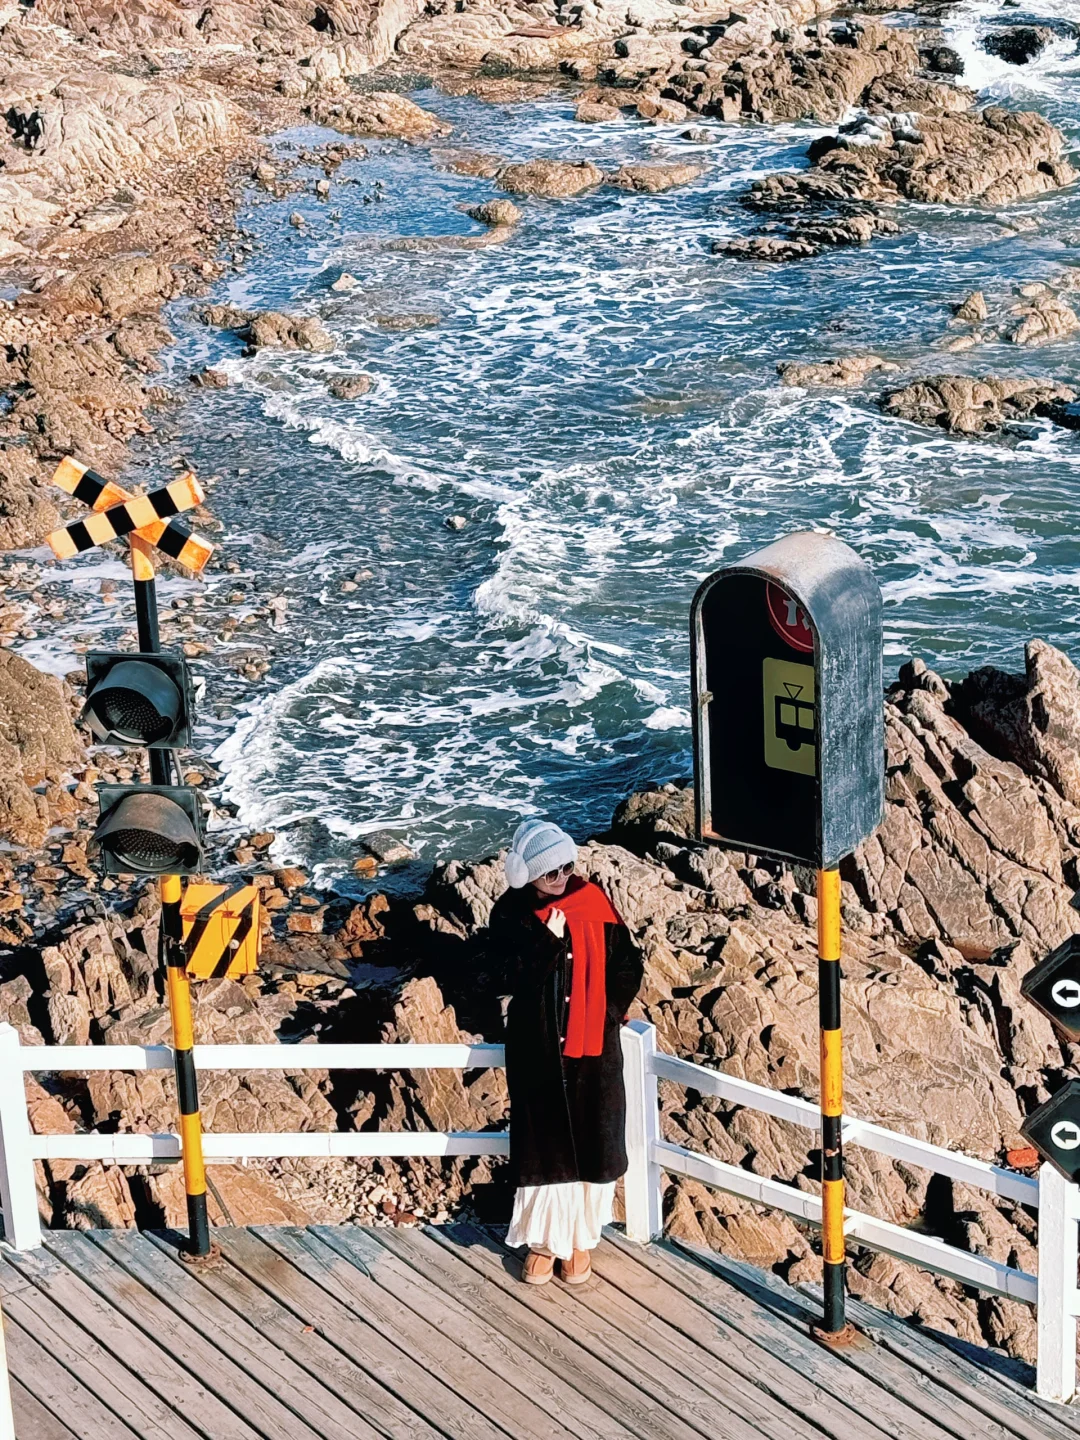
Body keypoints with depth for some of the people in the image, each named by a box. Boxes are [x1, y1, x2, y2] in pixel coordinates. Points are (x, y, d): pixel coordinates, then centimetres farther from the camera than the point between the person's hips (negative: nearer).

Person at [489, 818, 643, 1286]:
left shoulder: (593, 902, -5)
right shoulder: (510, 914, -6)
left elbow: (626, 966, 1)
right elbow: (515, 978, -16)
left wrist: (606, 1015, -1)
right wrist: (548, 939, -25)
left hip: (593, 1047, 1)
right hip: (537, 1047, 0)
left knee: (590, 1142, 7)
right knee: (542, 1144, 7)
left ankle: (581, 1238, 23)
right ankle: (542, 1239, 22)